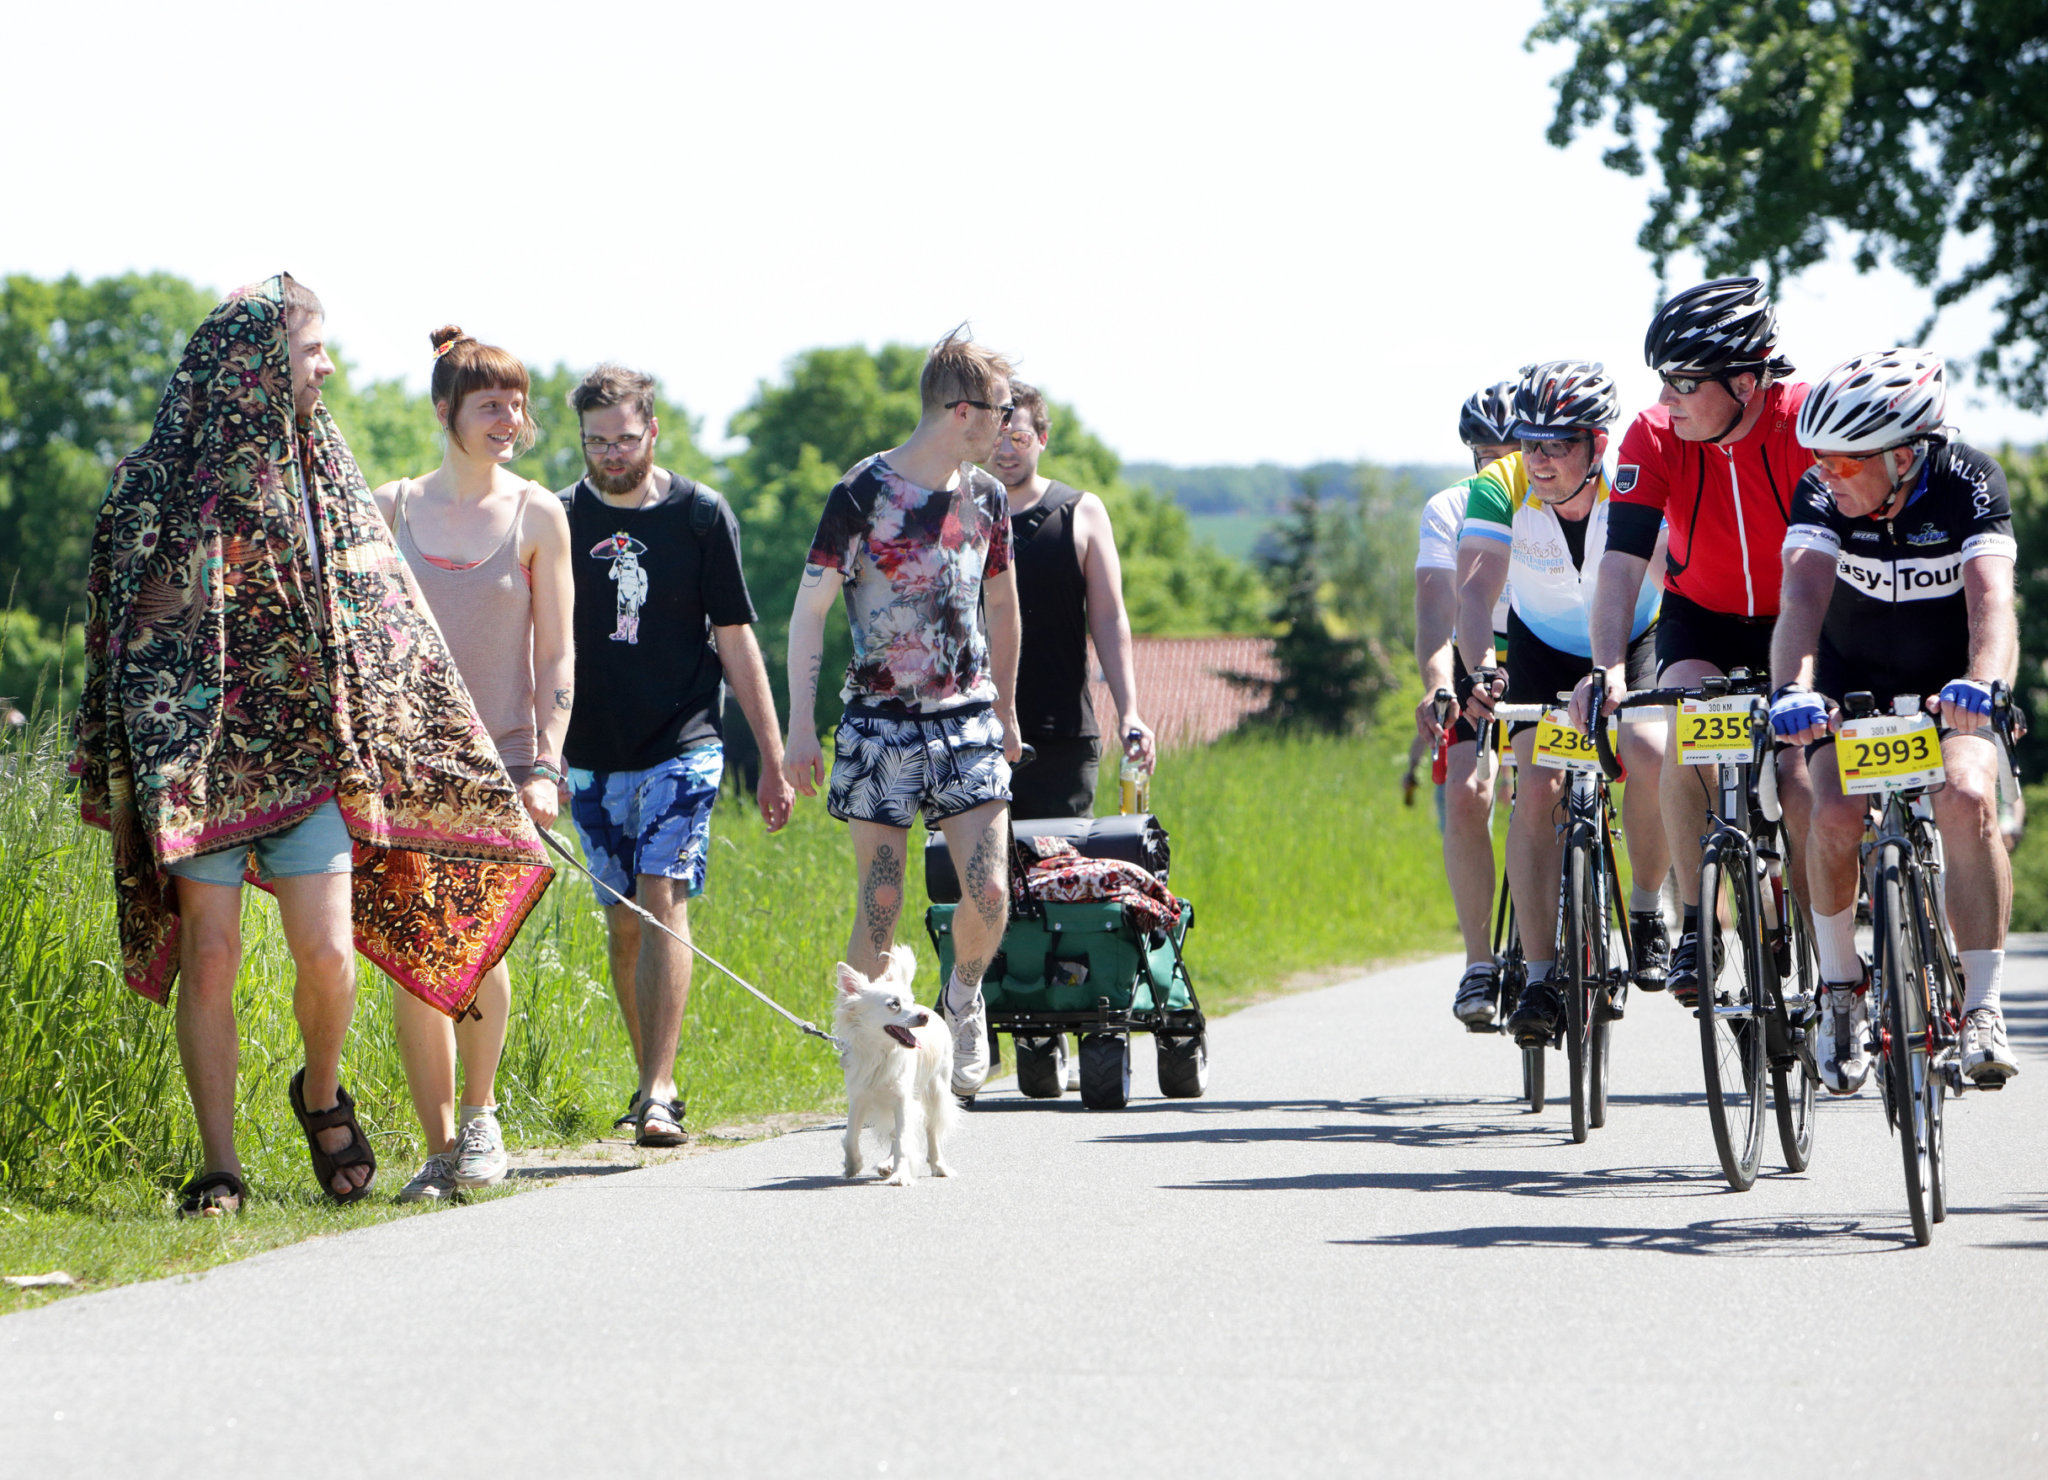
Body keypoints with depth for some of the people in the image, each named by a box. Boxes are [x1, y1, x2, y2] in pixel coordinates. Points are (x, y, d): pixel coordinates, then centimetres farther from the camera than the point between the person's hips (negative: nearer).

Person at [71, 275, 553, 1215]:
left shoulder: (326, 475, 12)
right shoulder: (160, 479, -2)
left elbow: (385, 622, 17)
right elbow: (131, 629, -1)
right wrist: (133, 775, -5)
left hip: (311, 750, 3)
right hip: (200, 750, -3)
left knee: (328, 953, -6)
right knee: (209, 954, -5)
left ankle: (322, 1094, 24)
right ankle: (219, 1167, 2)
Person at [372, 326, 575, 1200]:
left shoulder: (537, 515, 2)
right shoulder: (392, 508, 7)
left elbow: (556, 653, 2)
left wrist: (545, 768, -6)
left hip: (499, 755, -2)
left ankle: (481, 1115, 2)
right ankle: (440, 1150, 6)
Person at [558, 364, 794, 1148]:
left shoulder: (700, 515, -1)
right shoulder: (561, 519, 3)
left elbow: (735, 640, 3)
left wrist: (772, 759, 3)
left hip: (682, 746, -3)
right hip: (592, 755, 3)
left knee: (663, 902, -16)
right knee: (623, 924, 8)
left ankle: (658, 1097, -21)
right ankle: (652, 1084, 23)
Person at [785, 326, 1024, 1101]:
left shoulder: (986, 497, 7)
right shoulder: (865, 492, -8)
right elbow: (809, 609, -6)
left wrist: (1005, 710, 25)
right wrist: (800, 723, -11)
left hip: (967, 719, 4)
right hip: (881, 723, -4)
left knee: (989, 894, -9)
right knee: (880, 904, -4)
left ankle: (962, 998, 19)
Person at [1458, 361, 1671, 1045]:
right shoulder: (1500, 489, -25)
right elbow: (1476, 589, -35)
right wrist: (1479, 671, -53)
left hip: (1638, 639, -1)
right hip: (1544, 647, 1)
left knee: (1650, 754, -29)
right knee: (1538, 790, -18)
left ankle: (1645, 912, -5)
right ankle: (1541, 977, -13)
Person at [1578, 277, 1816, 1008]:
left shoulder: (1807, 423, -27)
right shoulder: (1655, 436, -22)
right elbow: (1622, 562, -28)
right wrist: (1607, 670, -42)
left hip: (1794, 616, -1)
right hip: (1700, 613, 1)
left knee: (1797, 772, -19)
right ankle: (1694, 926, -16)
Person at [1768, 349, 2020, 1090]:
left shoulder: (1968, 482, -25)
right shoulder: (1821, 494, -21)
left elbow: (1991, 598, -37)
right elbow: (1802, 595, -34)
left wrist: (1982, 682, -57)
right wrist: (1792, 690, -53)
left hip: (1948, 683, -1)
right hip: (1854, 681, 1)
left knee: (1966, 798, -29)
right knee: (1836, 814, -24)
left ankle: (1982, 1008, -22)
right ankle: (1841, 986, 1)